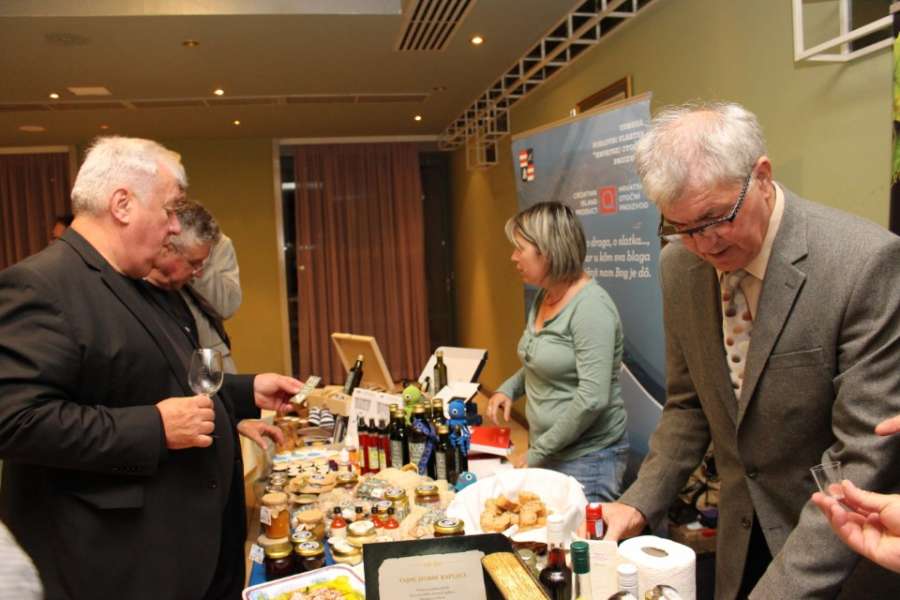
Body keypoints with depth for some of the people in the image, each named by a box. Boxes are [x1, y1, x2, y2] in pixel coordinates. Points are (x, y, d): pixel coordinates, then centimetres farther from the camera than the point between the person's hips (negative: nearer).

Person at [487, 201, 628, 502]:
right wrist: (509, 388, 4)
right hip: (547, 454, 8)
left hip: (587, 459, -8)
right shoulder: (543, 297, 7)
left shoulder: (590, 306, -20)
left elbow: (592, 399, -25)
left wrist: (537, 453, -17)